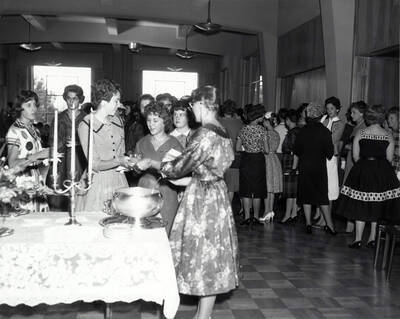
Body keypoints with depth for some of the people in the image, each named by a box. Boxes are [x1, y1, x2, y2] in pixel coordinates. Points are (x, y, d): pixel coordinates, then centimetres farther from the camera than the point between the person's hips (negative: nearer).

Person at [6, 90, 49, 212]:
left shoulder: (34, 130, 15)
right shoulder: (14, 131, -8)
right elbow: (12, 164, -17)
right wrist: (37, 155, -23)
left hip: (38, 184, 7)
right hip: (22, 187, -6)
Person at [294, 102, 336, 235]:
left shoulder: (302, 131, -4)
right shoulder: (324, 131, -10)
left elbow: (296, 150, 2)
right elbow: (330, 152, -9)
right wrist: (322, 155, 12)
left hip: (304, 166, 1)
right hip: (319, 167, -1)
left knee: (306, 195, 9)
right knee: (322, 195, 6)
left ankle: (308, 224, 9)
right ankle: (330, 225, 6)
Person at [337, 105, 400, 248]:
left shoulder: (360, 133, -3)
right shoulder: (388, 136, -2)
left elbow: (355, 156, -2)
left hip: (362, 171, -1)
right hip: (383, 172, 1)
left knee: (361, 205, 4)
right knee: (377, 205, 13)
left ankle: (358, 239, 4)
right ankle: (372, 238, 18)